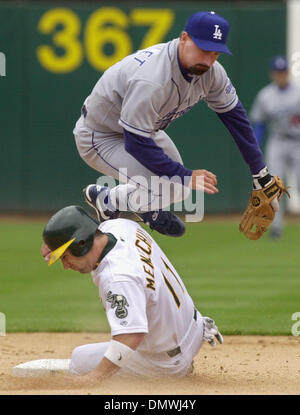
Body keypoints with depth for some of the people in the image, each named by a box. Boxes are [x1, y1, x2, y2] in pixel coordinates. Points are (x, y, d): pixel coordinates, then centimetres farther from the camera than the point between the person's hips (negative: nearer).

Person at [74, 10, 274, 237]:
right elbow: (136, 143, -35)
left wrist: (261, 174, -1)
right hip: (98, 137, -9)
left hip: (142, 129, 9)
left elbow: (234, 116, -2)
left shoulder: (211, 72, -15)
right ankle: (107, 201, 2)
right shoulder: (151, 80, -40)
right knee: (173, 189, -21)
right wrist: (186, 176, -33)